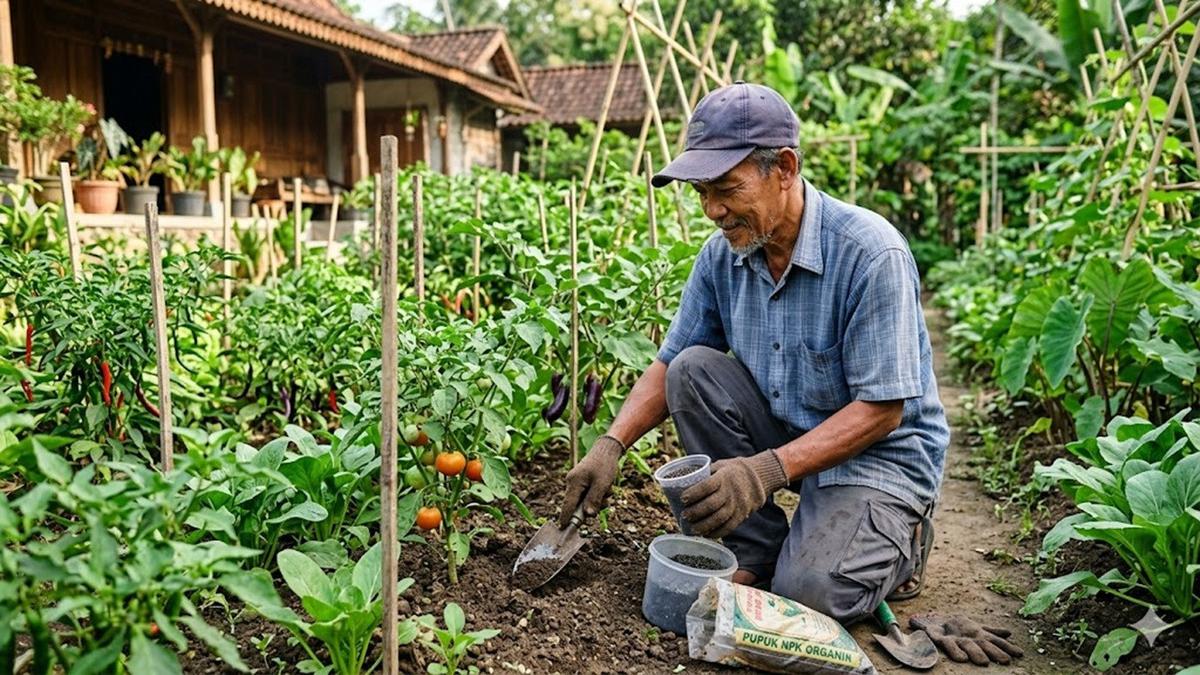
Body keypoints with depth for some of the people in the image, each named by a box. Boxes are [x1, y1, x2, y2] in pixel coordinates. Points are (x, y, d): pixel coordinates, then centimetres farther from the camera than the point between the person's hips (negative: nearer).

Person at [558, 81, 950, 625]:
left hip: (878, 451, -6)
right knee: (694, 371, -18)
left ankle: (898, 539, 10)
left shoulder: (871, 253, -25)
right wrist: (610, 445, -16)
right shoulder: (722, 255, -7)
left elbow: (882, 409, -24)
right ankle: (760, 549, -6)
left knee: (812, 591, -26)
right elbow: (669, 365, 1)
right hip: (783, 434, 6)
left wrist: (768, 469, -35)